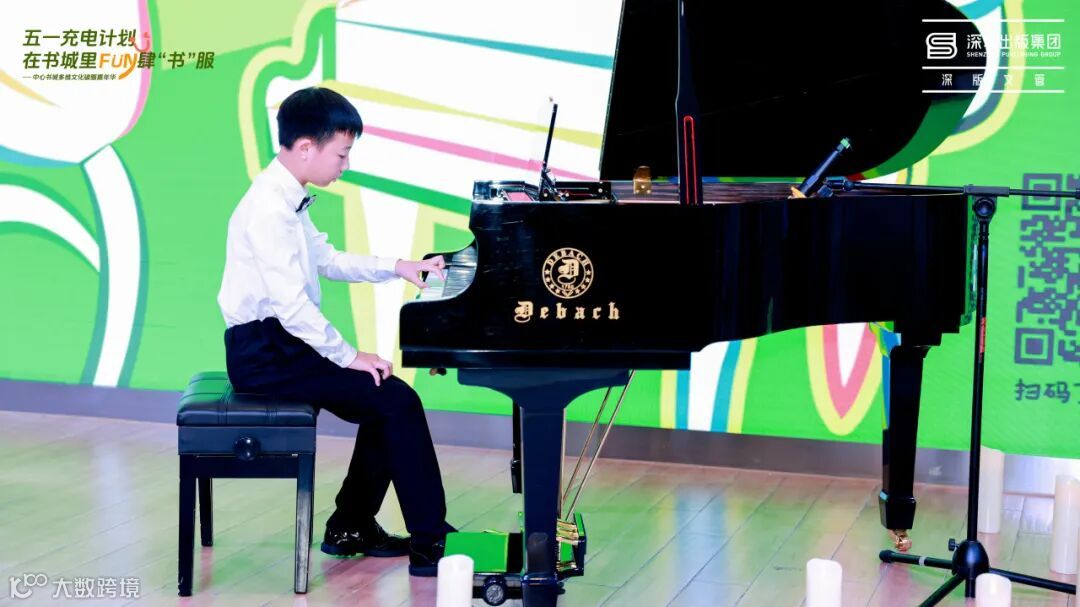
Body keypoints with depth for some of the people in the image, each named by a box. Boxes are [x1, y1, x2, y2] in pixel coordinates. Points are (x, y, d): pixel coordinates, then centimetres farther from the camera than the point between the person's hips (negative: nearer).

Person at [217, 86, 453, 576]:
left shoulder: (288, 199, 10)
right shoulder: (269, 209, -21)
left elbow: (328, 260, 24)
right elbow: (291, 303, -26)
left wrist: (398, 268, 17)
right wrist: (349, 356, -20)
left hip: (281, 341, 10)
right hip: (264, 352, -10)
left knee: (387, 397, 9)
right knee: (397, 401, -16)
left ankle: (351, 527, 17)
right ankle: (430, 543, -10)